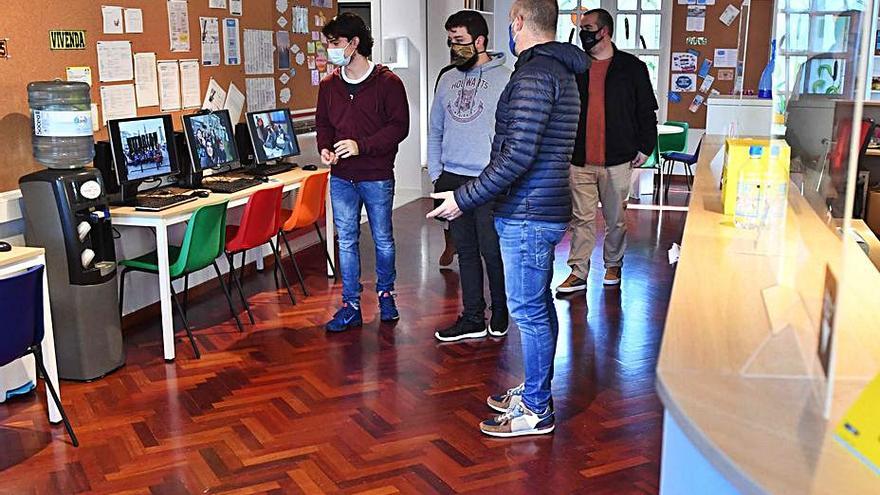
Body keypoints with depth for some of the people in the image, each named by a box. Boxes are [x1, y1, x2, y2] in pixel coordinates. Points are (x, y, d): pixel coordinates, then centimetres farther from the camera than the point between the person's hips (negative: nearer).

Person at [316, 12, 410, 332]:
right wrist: (324, 148, -6)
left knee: (382, 239, 10)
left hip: (377, 177, -4)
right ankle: (351, 306, 15)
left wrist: (362, 145, -20)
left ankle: (385, 293, 30)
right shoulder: (329, 85, 7)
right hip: (341, 177, 4)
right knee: (346, 240, 7)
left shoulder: (387, 82, -7)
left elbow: (399, 126, -11)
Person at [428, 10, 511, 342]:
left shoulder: (505, 79, -6)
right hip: (452, 179, 5)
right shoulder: (447, 79, 11)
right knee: (466, 250, 11)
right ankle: (473, 319, 20)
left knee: (493, 252, 3)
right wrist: (435, 173, 9)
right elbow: (435, 131, 17)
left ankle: (499, 314, 23)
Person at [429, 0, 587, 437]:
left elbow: (517, 156, -25)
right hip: (545, 209, 11)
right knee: (539, 305, 17)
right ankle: (536, 392, 31)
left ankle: (536, 411, 10)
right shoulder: (561, 71, 15)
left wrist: (464, 199, -18)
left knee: (528, 310, -2)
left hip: (527, 215, -11)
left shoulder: (534, 75, -18)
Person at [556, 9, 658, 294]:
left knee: (616, 218, 10)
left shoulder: (632, 67, 1)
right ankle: (578, 273, 9)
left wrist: (645, 146, 1)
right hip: (580, 160, 2)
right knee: (582, 218, 4)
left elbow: (646, 110, 4)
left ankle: (613, 265, 27)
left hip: (617, 160, -2)